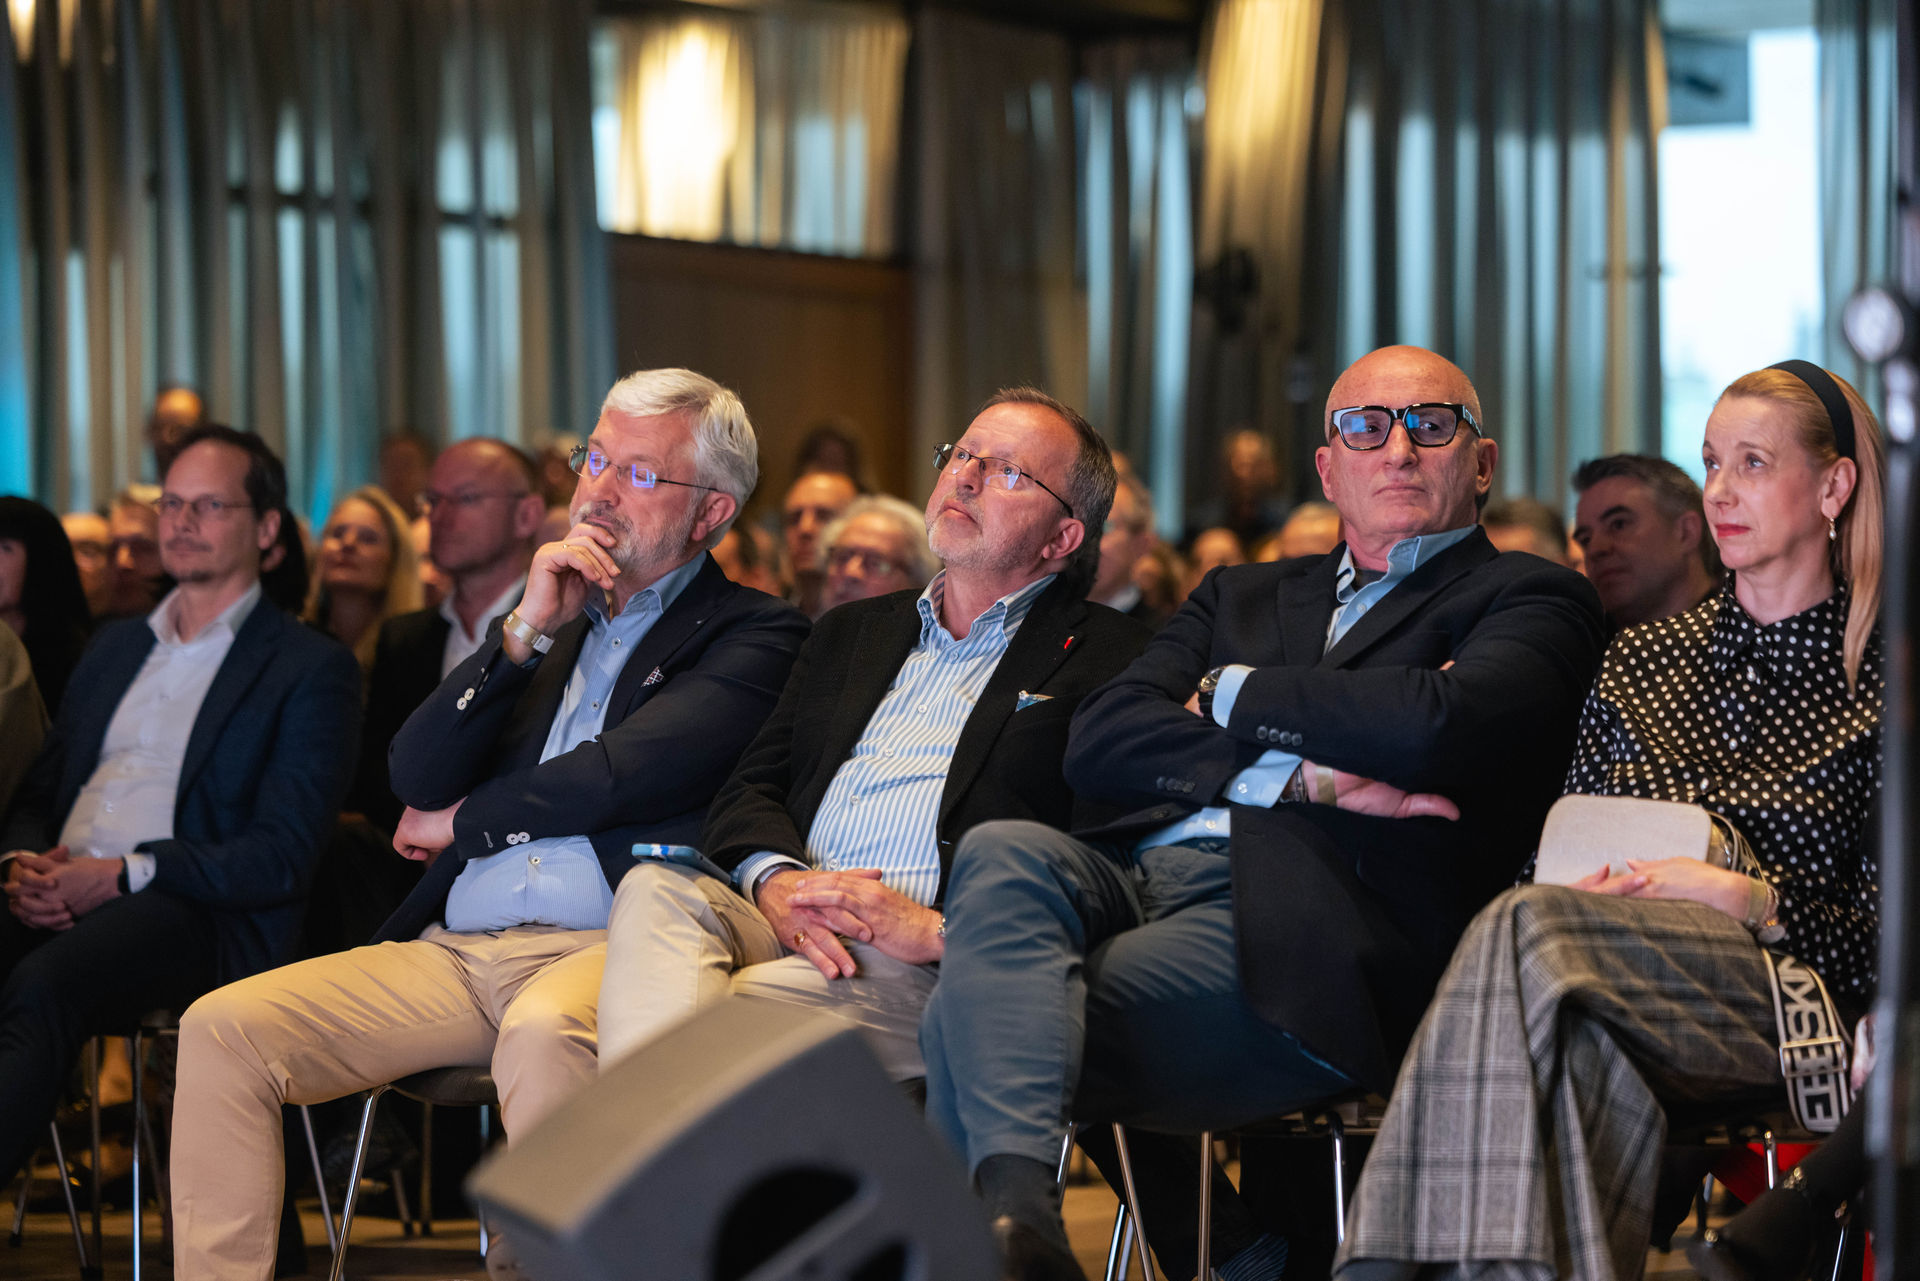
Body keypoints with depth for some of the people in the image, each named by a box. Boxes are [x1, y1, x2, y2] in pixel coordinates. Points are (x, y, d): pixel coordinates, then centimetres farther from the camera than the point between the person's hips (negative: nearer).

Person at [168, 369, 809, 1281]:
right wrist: (527, 632, 4)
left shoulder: (754, 634, 7)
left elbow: (620, 775, -7)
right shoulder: (550, 618, 26)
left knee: (542, 1034, -41)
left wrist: (461, 821, 9)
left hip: (605, 946, -6)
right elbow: (416, 781, 14)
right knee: (221, 1028, -13)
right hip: (456, 951, 6)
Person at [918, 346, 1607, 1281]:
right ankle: (1012, 1205, -50)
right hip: (1135, 872, 5)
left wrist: (1234, 695, 5)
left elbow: (1436, 728, -11)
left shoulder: (1529, 600, 13)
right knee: (1002, 854, -32)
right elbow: (1100, 740, 12)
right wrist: (1300, 778, -5)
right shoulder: (1245, 597, 30)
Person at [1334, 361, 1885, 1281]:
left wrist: (1752, 898, -12)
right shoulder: (1640, 662, 24)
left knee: (1531, 932, -35)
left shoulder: (1878, 680, 9)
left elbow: (1886, 930, 4)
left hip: (1786, 989, -3)